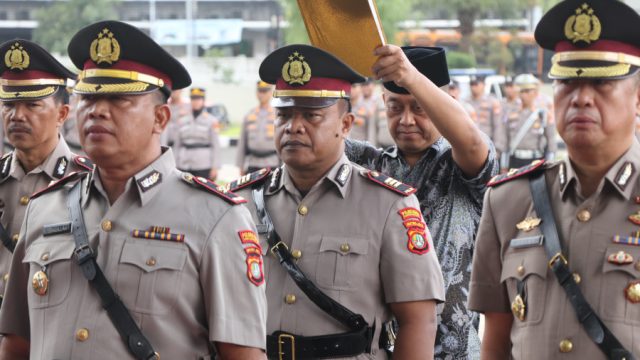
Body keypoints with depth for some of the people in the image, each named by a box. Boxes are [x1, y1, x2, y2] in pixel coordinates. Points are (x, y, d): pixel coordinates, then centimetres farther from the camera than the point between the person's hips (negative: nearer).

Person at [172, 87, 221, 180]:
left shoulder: (211, 121, 0)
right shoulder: (182, 121, 10)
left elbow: (216, 146, -1)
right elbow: (177, 145, 14)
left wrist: (215, 168, -6)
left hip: (203, 166, -3)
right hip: (184, 166, 3)